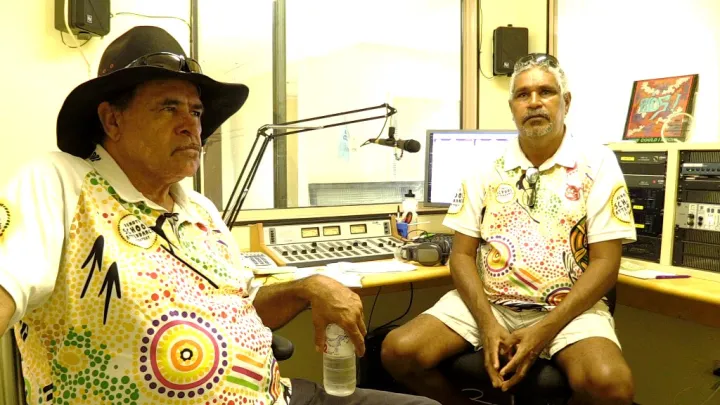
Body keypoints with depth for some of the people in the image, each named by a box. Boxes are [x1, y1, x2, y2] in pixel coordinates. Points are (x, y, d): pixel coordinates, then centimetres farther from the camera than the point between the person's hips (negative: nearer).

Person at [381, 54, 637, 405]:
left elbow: (604, 263, -6)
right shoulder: (486, 168, 6)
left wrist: (544, 331, -16)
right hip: (487, 302, 2)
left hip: (569, 308, -2)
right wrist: (487, 323, -13)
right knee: (399, 351, -17)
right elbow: (462, 254, 3)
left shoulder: (596, 163, -1)